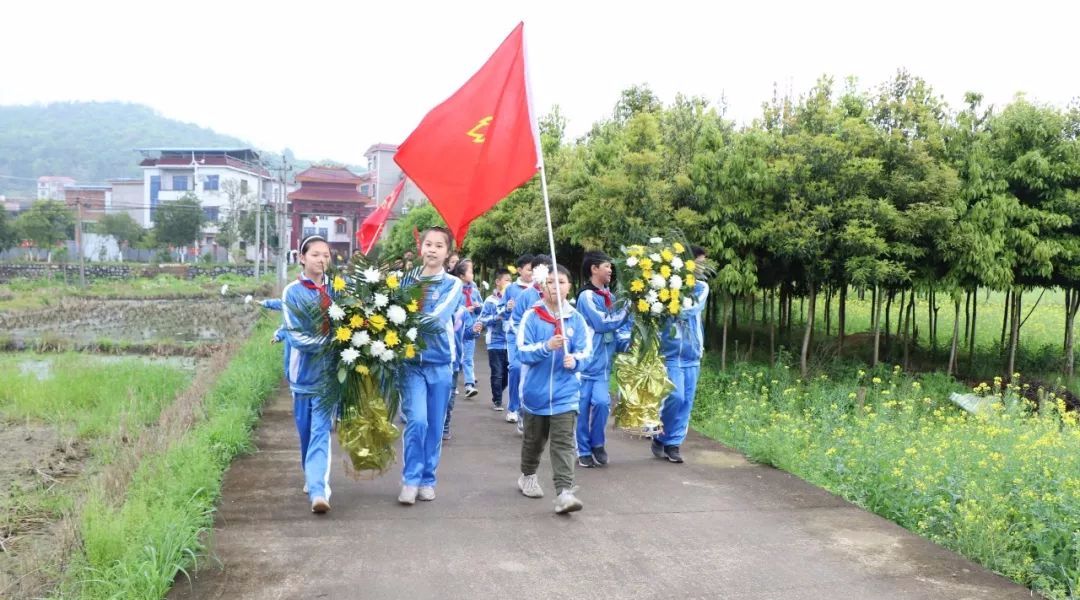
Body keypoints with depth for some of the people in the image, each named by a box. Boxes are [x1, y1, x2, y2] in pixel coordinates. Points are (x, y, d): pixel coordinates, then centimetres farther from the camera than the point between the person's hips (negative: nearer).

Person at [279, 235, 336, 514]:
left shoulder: (334, 289, 2)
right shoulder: (293, 292, -5)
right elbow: (295, 336, -11)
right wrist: (329, 341, -18)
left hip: (328, 372, 0)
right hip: (304, 370, 0)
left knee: (321, 431, -7)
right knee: (306, 430, 14)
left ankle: (318, 490, -12)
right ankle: (314, 477, 35)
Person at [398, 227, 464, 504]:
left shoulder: (453, 284, 0)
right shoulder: (407, 279, 6)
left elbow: (437, 319, -15)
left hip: (439, 361, 0)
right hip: (411, 360, 0)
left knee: (434, 425, 7)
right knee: (416, 420, -11)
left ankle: (427, 480, 21)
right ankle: (410, 479, 3)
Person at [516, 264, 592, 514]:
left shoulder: (576, 319, -1)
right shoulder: (532, 316, -6)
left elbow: (585, 351, -2)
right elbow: (523, 352, -12)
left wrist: (575, 360, -24)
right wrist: (546, 346, -29)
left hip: (565, 392, 0)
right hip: (535, 390, 0)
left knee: (563, 442, -9)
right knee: (533, 439, 18)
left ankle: (564, 491, -13)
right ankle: (528, 477, 42)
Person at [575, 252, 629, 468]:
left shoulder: (609, 296, 10)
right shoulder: (587, 296, -12)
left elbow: (618, 326, 14)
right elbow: (603, 323, -18)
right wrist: (627, 311, -9)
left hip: (603, 362, 5)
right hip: (587, 360, -5)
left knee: (601, 401, -9)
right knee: (583, 407, 2)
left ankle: (596, 444, 12)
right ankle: (584, 451, 16)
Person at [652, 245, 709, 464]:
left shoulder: (701, 287, 9)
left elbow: (693, 307, -10)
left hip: (692, 355, 5)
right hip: (671, 353, -5)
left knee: (687, 402, 4)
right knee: (675, 397, -13)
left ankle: (673, 443, 16)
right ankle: (661, 437, 9)